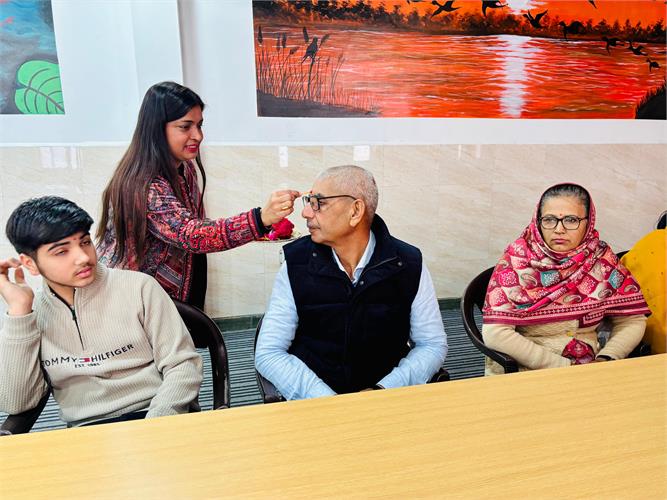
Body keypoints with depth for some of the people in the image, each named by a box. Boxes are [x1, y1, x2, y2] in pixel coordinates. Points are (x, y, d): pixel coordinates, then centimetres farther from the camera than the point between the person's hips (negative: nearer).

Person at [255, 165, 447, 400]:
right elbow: (268, 352, -6)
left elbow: (433, 344, 3)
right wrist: (326, 401, -18)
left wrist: (383, 390, -12)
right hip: (314, 400, -2)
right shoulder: (296, 263, -6)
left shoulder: (409, 265, -5)